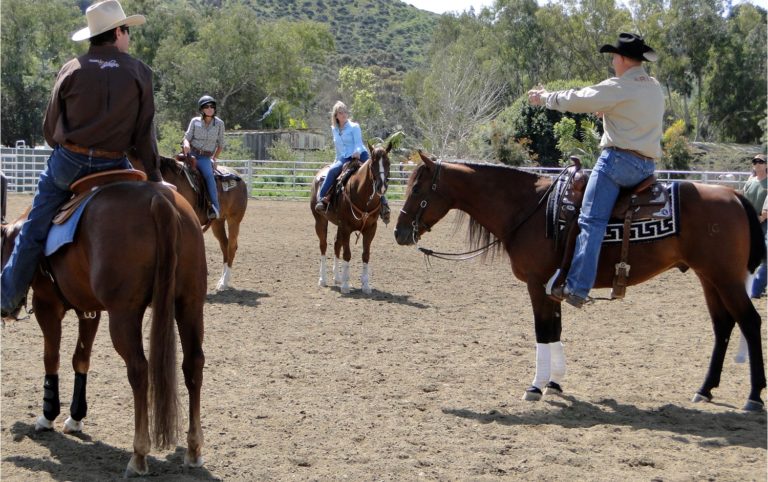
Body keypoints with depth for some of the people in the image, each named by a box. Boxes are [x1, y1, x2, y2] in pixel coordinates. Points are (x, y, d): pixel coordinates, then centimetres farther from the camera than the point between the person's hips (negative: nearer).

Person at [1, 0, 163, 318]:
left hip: (67, 163, 1)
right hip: (113, 167, -1)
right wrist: (154, 176, 5)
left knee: (33, 232, 10)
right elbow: (144, 134, -2)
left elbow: (50, 128, 8)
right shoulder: (140, 73, -1)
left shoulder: (71, 70, 2)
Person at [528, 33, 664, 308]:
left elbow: (577, 100, -2)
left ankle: (577, 288, -24)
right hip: (647, 166, 9)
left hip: (619, 159, -9)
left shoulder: (618, 88, -8)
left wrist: (545, 98, 12)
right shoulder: (655, 89, 17)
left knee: (591, 222, -14)